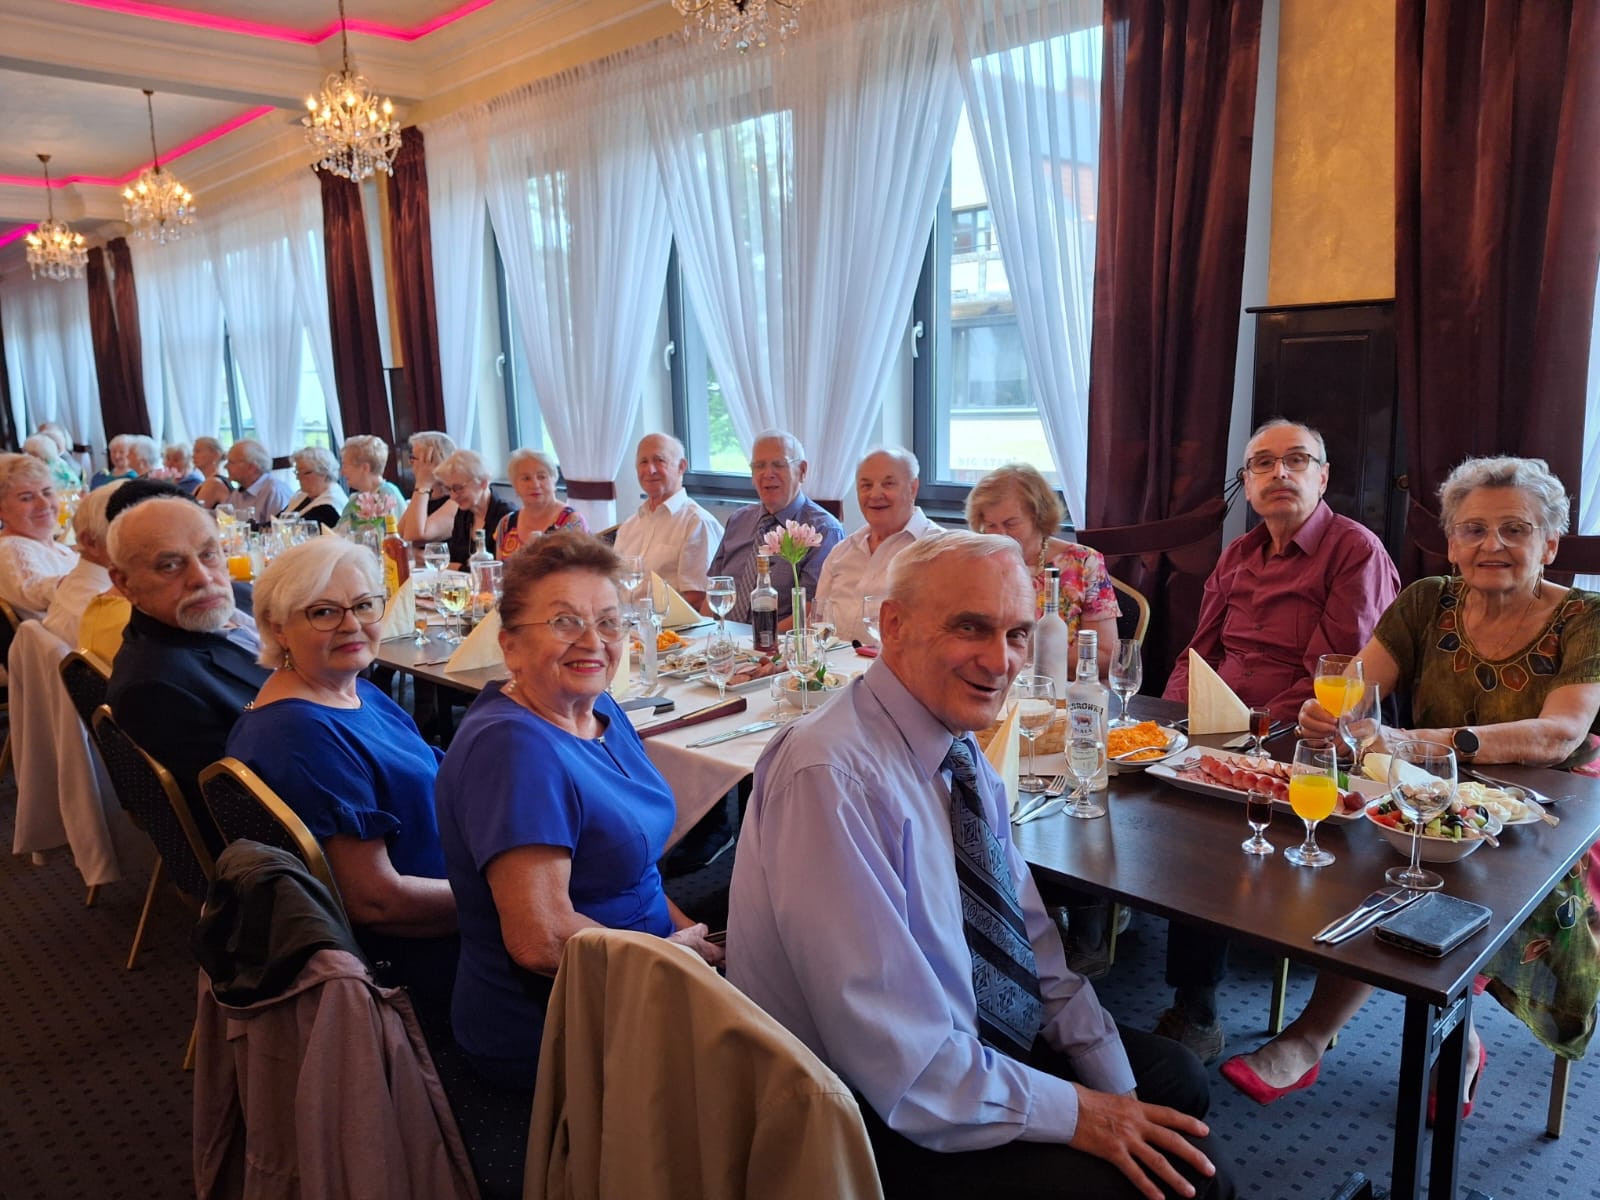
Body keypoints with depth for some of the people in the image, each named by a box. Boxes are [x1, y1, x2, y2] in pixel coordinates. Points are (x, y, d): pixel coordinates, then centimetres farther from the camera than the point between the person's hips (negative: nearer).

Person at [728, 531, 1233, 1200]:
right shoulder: (832, 779, -29)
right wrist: (1073, 1112, -17)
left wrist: (1117, 1094, -2)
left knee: (1178, 1079, 16)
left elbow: (1029, 937, 5)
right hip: (882, 1117, -8)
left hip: (984, 1048, 9)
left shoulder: (960, 750, 0)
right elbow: (898, 1060, -28)